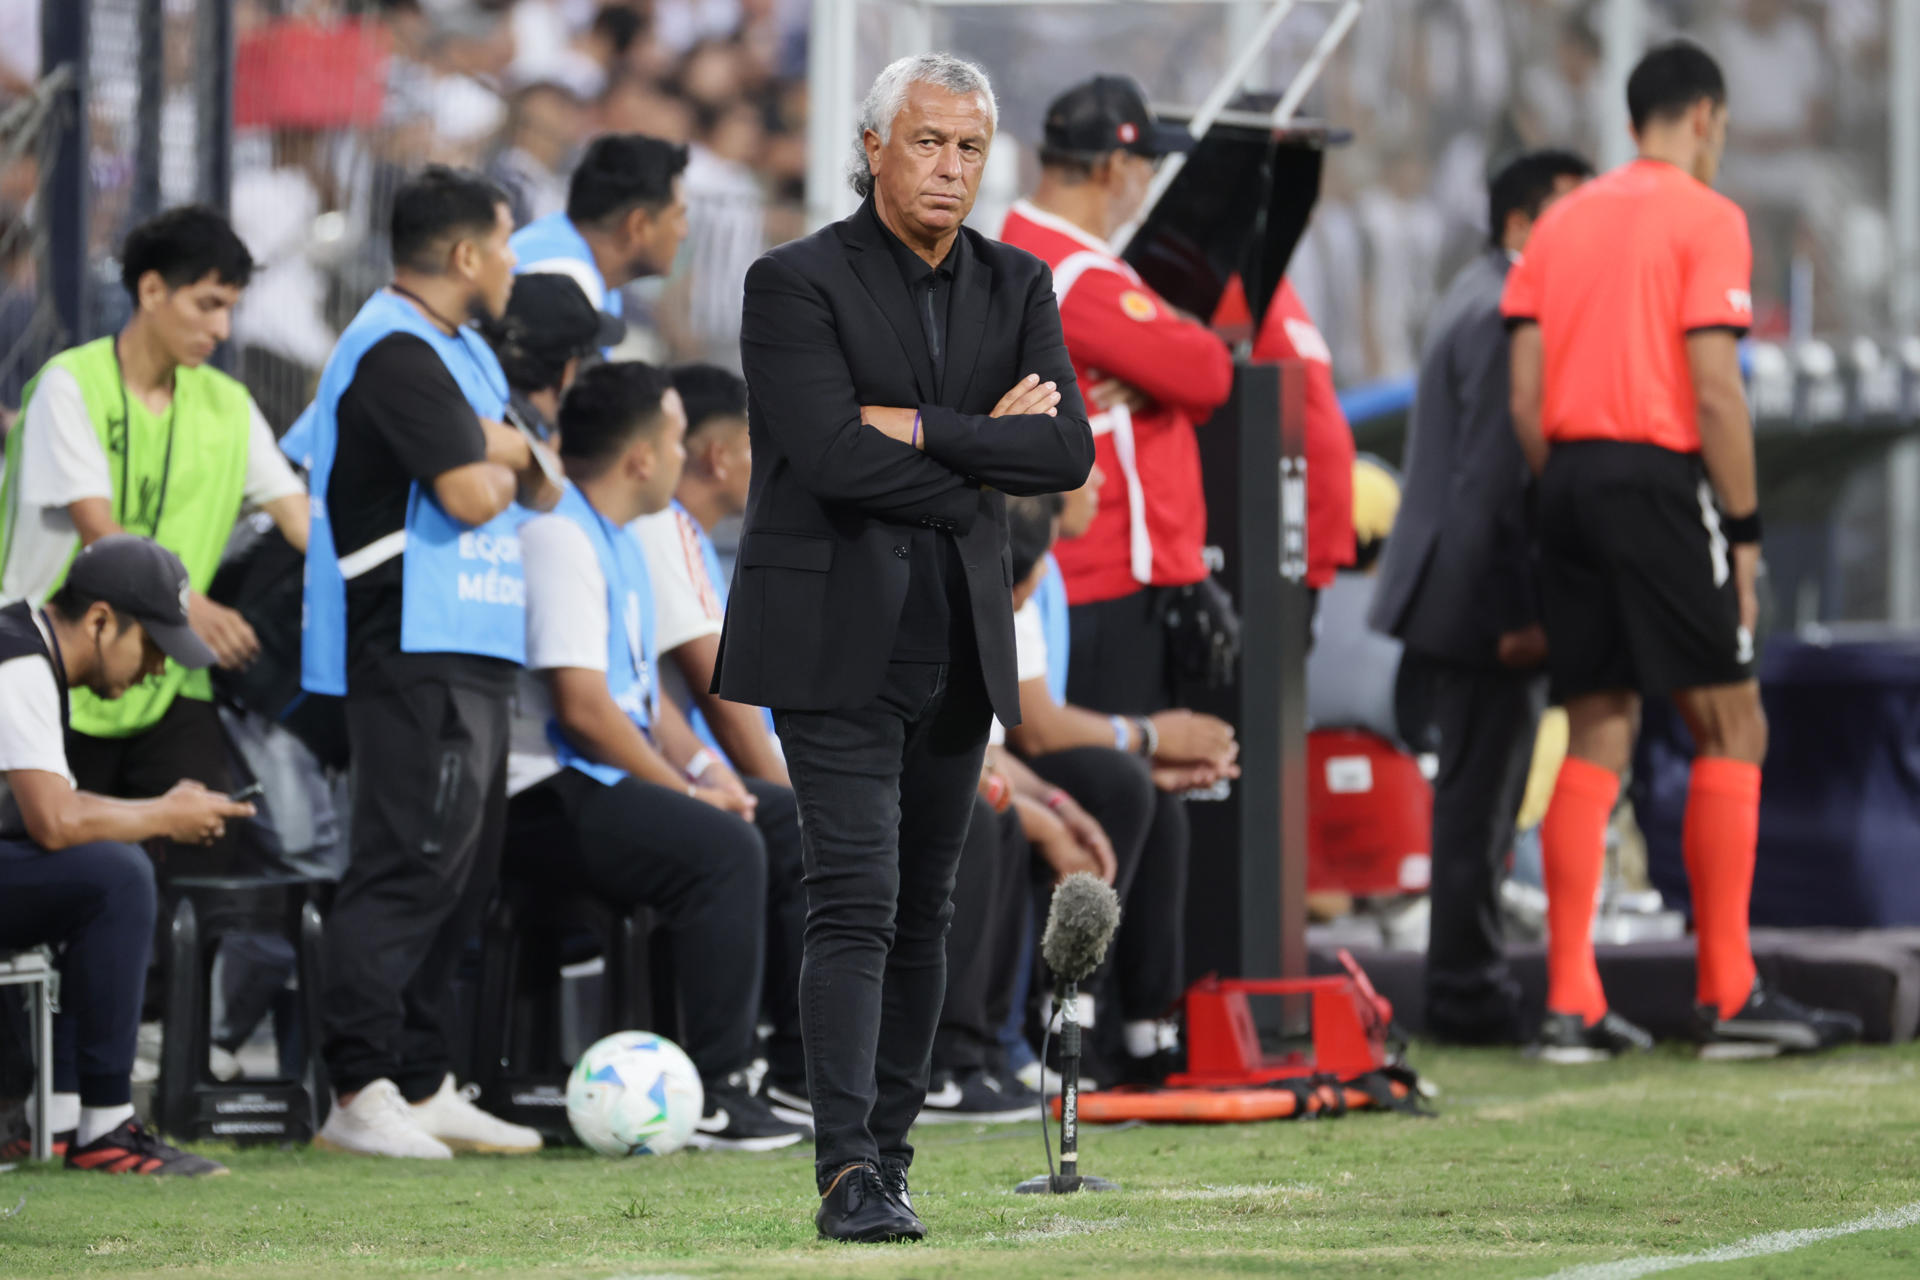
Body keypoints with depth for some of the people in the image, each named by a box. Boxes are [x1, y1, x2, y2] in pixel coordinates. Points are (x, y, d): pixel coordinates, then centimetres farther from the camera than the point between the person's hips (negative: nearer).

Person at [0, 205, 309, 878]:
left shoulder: (228, 407, 9)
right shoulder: (70, 385, -7)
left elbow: (298, 517, 2)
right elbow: (97, 526, -17)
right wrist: (191, 606, -31)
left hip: (170, 685, 4)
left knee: (214, 866, -10)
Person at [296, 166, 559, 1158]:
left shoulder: (459, 353, 21)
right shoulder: (397, 351, -12)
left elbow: (542, 491, 21)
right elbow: (472, 495, -19)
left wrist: (514, 453, 0)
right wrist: (499, 464, 2)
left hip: (472, 651, 11)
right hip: (417, 656, -11)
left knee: (460, 871, 11)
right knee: (407, 865, -15)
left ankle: (423, 1085, 15)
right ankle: (360, 1091, -17)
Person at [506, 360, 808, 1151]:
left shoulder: (615, 540, 20)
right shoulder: (559, 537, -14)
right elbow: (581, 706, -20)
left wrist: (702, 765, 6)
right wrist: (684, 789, -13)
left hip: (614, 784, 11)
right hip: (554, 797, -11)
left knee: (805, 827, 5)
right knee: (723, 847, -28)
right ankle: (715, 1096, -27)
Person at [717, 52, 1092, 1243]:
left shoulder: (1018, 287, 9)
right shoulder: (798, 283, -6)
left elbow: (1070, 450, -4)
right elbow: (833, 452, -19)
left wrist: (922, 429, -14)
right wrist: (987, 451, -9)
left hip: (958, 649, 5)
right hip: (837, 641, -5)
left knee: (923, 912, 9)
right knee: (856, 901, -14)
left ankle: (890, 1153, 16)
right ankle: (850, 1175, -18)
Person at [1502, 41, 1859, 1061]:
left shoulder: (1563, 222, 15)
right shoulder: (1706, 219, -3)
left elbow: (1524, 395, 9)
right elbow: (1714, 391, -10)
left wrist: (1562, 489, 14)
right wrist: (1744, 530, -7)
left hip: (1571, 479, 6)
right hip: (1661, 477, -6)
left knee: (1594, 738, 7)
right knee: (1730, 729, 0)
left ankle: (1571, 1005, 1)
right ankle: (1727, 996, -3)